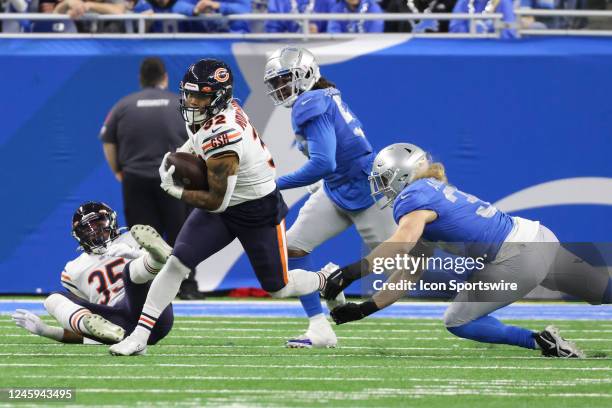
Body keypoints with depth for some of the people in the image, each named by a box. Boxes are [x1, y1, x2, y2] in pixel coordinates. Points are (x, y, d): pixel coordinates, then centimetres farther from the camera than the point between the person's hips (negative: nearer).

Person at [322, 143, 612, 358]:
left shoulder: (413, 197, -5)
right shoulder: (435, 196, 23)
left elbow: (404, 241, -29)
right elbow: (409, 275, 23)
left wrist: (354, 271, -31)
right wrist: (366, 308, 19)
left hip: (518, 259, -9)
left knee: (457, 322, 1)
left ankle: (541, 341, -8)